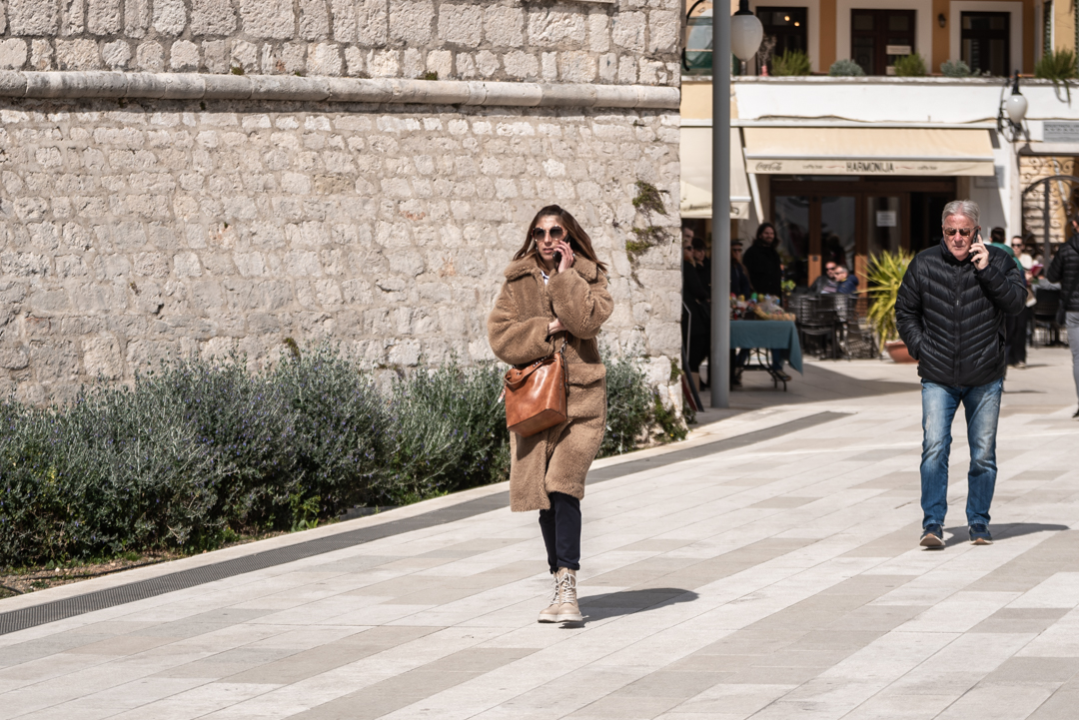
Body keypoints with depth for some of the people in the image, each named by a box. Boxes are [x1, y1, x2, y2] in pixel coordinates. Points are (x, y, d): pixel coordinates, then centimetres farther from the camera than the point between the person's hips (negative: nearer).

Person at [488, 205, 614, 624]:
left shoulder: (589, 276, 4)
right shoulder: (517, 281, 8)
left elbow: (588, 321, -15)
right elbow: (500, 337, -1)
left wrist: (565, 275, -11)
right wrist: (547, 329, -11)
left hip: (580, 396, -3)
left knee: (564, 485, -18)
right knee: (544, 494, 7)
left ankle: (567, 587, -20)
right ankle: (560, 584, 20)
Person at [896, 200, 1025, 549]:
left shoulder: (997, 261, 0)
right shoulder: (924, 264, 3)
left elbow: (1015, 303, -11)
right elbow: (905, 311, 14)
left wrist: (987, 270, -19)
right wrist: (920, 348, 2)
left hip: (985, 379, 0)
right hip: (938, 378, 0)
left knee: (983, 454, 6)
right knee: (934, 448, -12)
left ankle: (978, 521, 18)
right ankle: (933, 523, -9)